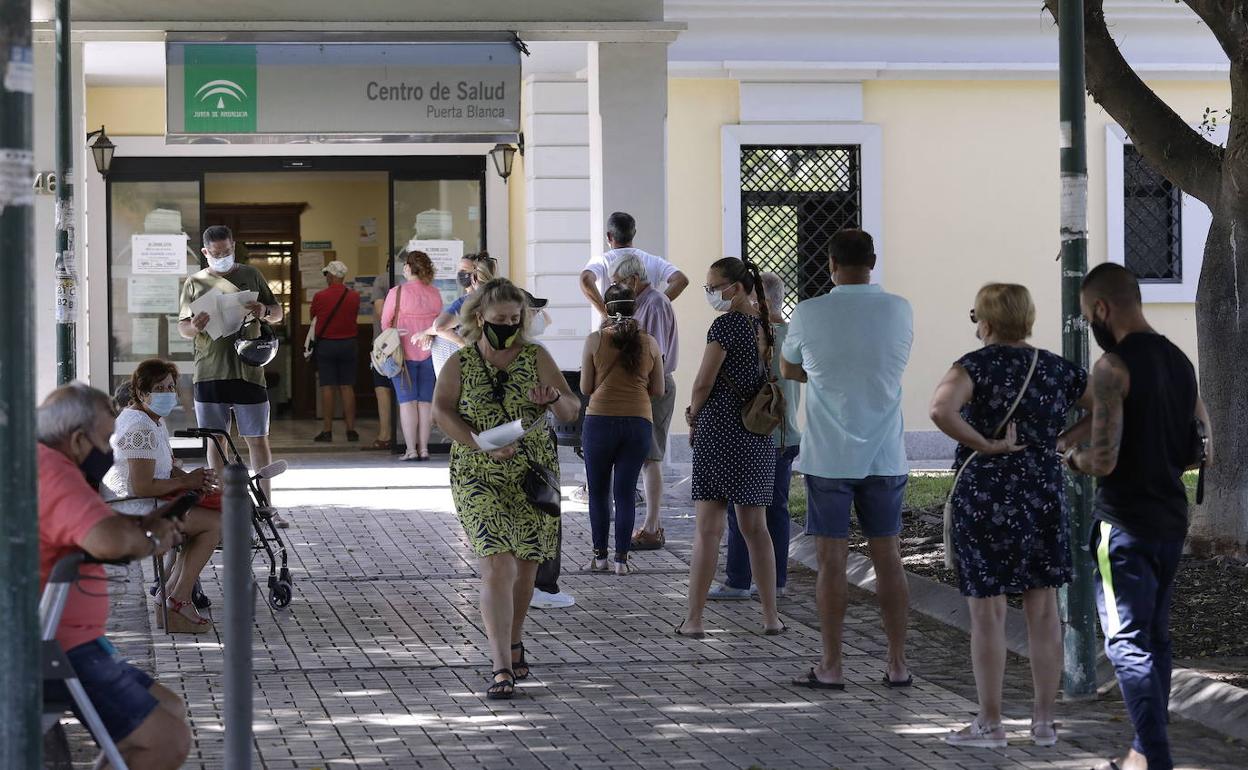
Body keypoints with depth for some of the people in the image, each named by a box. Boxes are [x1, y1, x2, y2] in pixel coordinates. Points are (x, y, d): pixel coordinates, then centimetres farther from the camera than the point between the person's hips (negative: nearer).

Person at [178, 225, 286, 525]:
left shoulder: (251, 275, 9)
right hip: (209, 373, 1)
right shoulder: (195, 283, 9)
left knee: (258, 440, -1)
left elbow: (278, 314, 13)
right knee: (215, 442, 6)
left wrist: (265, 312, -10)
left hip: (248, 371, -1)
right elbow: (181, 327, 10)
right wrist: (194, 327, -14)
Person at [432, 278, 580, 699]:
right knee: (497, 566, -15)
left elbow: (572, 411, 1)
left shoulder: (535, 357, 4)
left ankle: (514, 643, 36)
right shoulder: (460, 363, 1)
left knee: (525, 567, 10)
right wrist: (482, 444, -27)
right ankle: (501, 665, -18)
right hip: (478, 479, -2)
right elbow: (441, 410, -13)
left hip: (533, 477, 2)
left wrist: (555, 398, -24)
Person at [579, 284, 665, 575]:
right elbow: (657, 389, 7)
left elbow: (585, 388, -1)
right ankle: (621, 558, 5)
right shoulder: (650, 343, 2)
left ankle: (599, 556, 12)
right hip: (638, 424, 2)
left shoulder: (596, 340, -4)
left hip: (600, 421, -2)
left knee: (598, 492, 11)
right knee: (626, 493, 7)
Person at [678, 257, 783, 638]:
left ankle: (694, 618, -3)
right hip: (759, 434, 7)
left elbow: (704, 381, -13)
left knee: (708, 528, -4)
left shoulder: (727, 324, -13)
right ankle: (771, 616, 13)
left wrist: (693, 418, 5)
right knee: (755, 527, 12)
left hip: (720, 431, -7)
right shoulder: (766, 325, 11)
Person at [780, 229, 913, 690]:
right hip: (886, 456, 2)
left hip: (829, 457, -2)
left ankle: (831, 666, 4)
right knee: (888, 558, 8)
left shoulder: (810, 314, -7)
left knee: (831, 560, 1)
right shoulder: (900, 311, -1)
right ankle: (898, 664, 11)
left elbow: (788, 369, 10)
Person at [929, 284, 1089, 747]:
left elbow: (941, 410, -28)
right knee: (1043, 609, 9)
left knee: (988, 611, 3)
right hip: (1044, 496, 4)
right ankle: (1045, 721, 15)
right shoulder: (1058, 370, 5)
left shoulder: (977, 365, -9)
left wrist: (984, 445, -17)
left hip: (985, 496, -4)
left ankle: (990, 723, 8)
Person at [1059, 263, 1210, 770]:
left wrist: (1074, 458, -1)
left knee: (1128, 643, -5)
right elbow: (1202, 451, 16)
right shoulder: (1180, 362, 10)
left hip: (1126, 523, -8)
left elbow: (1103, 460, -21)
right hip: (1171, 519, 8)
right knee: (1156, 637, 14)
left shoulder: (1113, 367, -15)